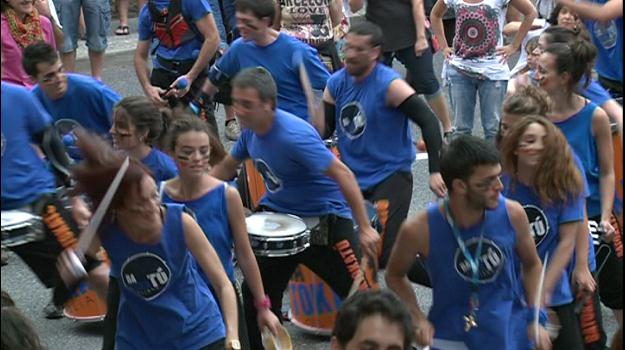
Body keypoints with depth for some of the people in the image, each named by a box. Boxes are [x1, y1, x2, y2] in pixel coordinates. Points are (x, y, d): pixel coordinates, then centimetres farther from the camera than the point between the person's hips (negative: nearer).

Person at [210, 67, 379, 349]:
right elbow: (226, 167, 14)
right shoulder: (250, 129, -4)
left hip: (324, 220, -7)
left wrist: (365, 228, -27)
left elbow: (342, 174, -27)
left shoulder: (294, 135, -29)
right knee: (254, 295, 10)